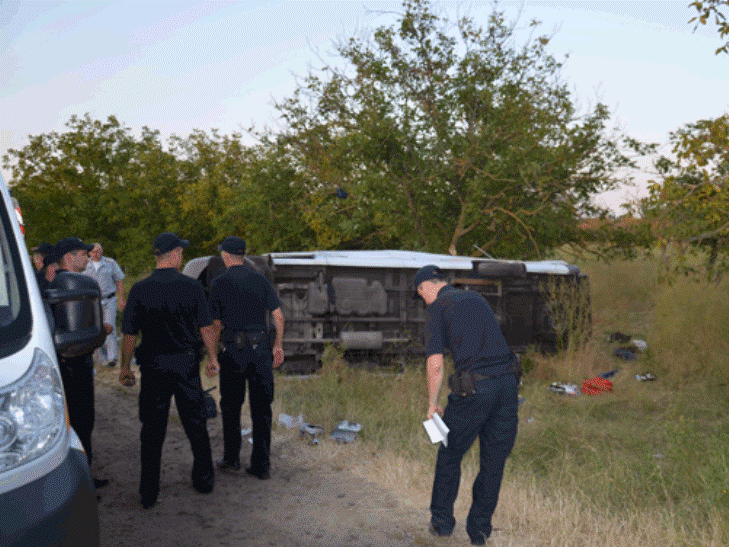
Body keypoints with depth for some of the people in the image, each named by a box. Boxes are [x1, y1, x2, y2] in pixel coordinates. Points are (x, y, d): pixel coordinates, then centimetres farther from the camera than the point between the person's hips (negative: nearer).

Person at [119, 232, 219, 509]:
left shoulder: (140, 290, -6)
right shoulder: (192, 286, -6)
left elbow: (130, 334, -3)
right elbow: (206, 328, -2)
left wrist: (125, 367, 8)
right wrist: (212, 358, 11)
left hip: (153, 367, 0)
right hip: (187, 364, 0)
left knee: (152, 429, 8)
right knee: (195, 424, 15)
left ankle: (149, 493, 14)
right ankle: (204, 479, 27)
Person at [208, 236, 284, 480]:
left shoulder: (219, 282, -1)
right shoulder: (260, 280, 5)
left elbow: (216, 323, 0)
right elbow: (278, 315, 2)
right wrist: (278, 345, 12)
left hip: (233, 350, -2)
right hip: (261, 348, 2)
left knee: (231, 407, 14)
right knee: (261, 409, 6)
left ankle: (231, 459, 22)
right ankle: (261, 466, 10)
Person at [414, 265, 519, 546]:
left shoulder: (436, 309, 1)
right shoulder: (477, 299, 22)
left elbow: (435, 363, -7)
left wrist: (432, 403, 5)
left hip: (473, 388, -5)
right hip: (507, 381, 5)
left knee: (450, 454, 17)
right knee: (494, 460, 15)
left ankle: (442, 520, 28)